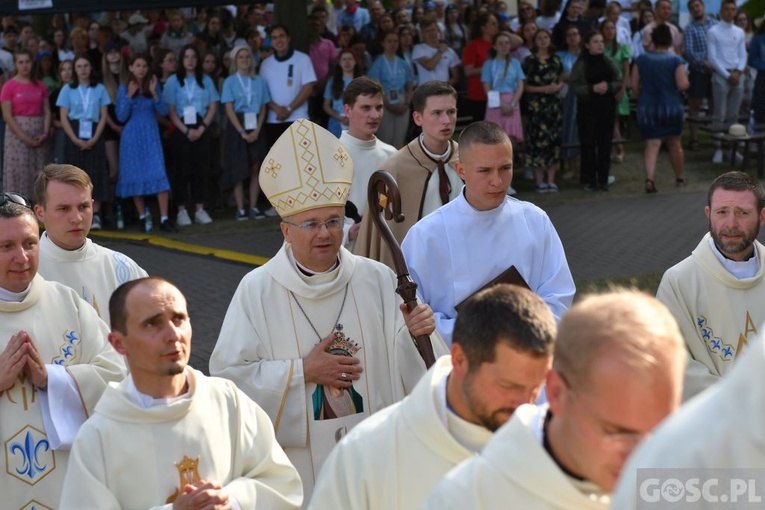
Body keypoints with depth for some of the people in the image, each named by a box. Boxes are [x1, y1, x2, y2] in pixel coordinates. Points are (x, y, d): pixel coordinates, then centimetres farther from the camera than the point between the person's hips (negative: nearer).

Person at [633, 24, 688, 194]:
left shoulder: (641, 60, -1)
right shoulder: (675, 60, -7)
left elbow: (634, 85, -1)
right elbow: (683, 85, -15)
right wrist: (685, 77, 7)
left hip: (647, 108, 0)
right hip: (671, 107, 0)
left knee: (652, 144, -4)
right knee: (674, 143, 17)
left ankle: (649, 178, -25)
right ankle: (679, 178, 32)